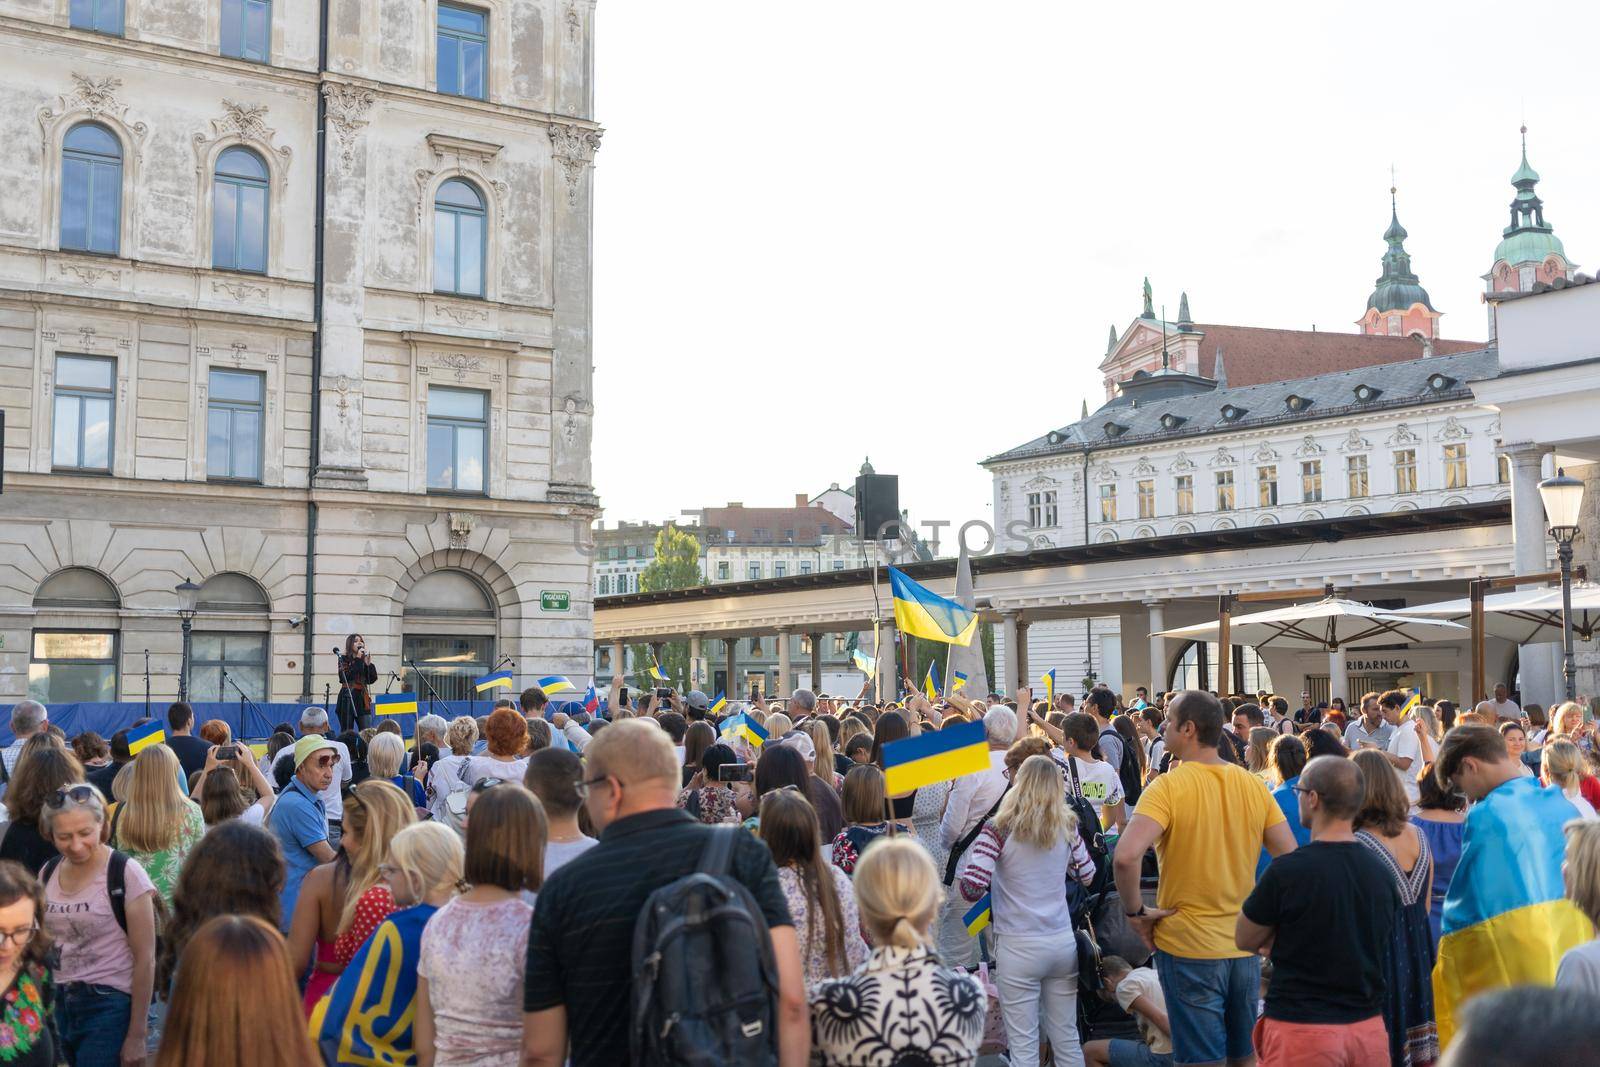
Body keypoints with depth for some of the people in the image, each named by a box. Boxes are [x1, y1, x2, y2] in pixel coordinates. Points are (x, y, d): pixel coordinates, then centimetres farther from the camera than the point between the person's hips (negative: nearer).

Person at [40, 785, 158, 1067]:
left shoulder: (126, 873, -12)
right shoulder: (47, 874, 4)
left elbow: (145, 959, -11)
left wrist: (136, 1035, -10)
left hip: (110, 1005, -5)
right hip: (58, 1004, 5)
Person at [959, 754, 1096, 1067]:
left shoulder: (999, 829, -11)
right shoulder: (1067, 826, 1)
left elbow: (971, 888, -15)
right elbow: (1087, 876, 15)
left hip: (1019, 947, -4)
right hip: (1063, 942, 4)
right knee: (1067, 1039, 15)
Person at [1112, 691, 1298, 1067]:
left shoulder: (1168, 787, -16)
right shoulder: (1253, 785, 1)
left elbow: (1126, 857, -29)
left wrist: (1135, 912, -14)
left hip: (1189, 948, -5)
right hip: (1245, 946, 5)